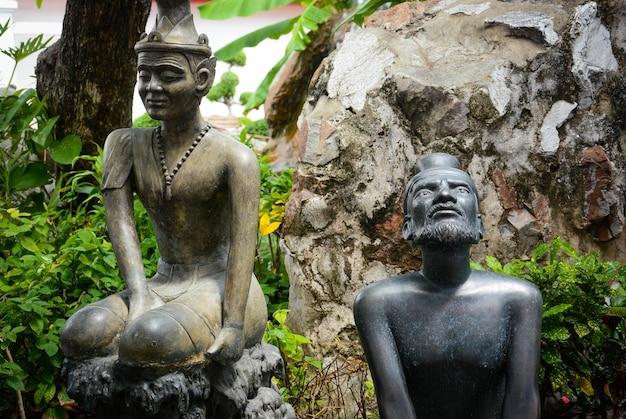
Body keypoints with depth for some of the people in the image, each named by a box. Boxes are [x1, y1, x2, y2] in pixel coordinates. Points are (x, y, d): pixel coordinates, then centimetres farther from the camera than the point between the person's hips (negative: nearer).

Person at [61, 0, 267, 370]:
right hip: (164, 288, 5)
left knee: (147, 340, -34)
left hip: (220, 290, -5)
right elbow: (120, 218, -5)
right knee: (80, 336, -23)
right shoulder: (126, 145, 5)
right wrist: (139, 296, -19)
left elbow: (242, 245, -16)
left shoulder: (234, 158, -10)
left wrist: (234, 325, -25)